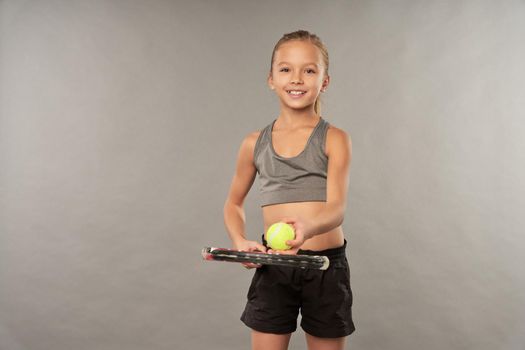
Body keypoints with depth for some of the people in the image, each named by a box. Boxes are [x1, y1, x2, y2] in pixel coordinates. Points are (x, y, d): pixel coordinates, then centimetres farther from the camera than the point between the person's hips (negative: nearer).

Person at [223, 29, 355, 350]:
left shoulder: (335, 139, -4)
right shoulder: (254, 144, 4)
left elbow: (337, 208, -16)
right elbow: (234, 203, 17)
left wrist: (308, 228, -38)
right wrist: (240, 241, -3)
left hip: (326, 265, -1)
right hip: (273, 266, 2)